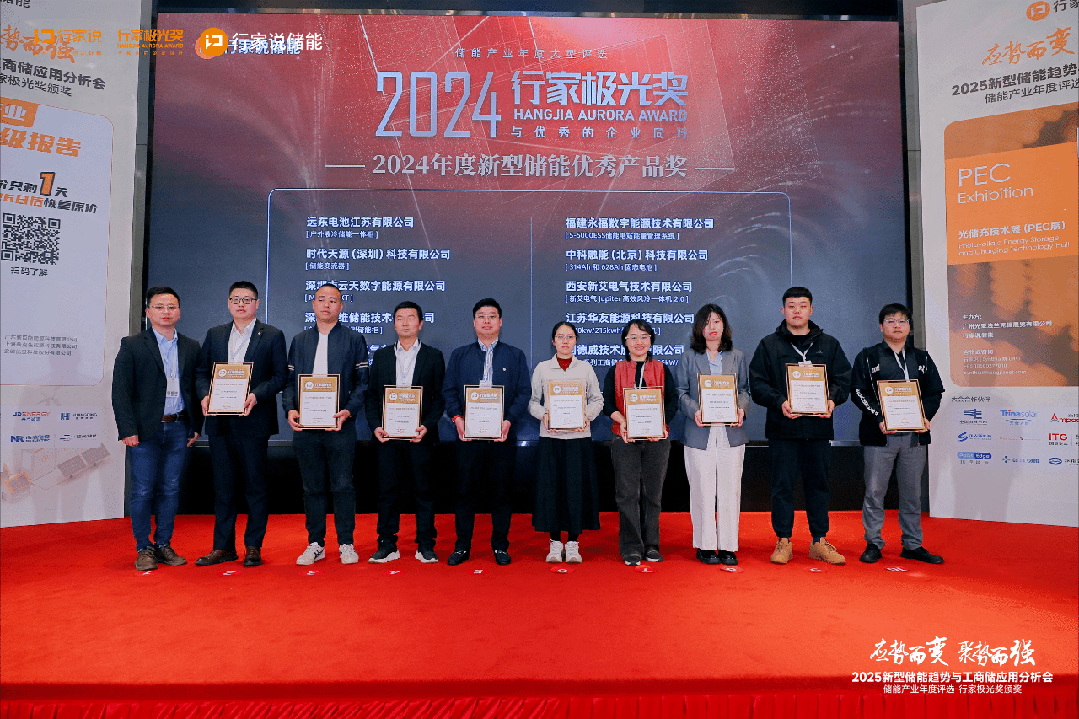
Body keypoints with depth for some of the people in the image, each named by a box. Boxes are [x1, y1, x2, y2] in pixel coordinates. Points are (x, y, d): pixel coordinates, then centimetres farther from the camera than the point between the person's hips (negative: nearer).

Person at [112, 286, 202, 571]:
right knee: (143, 491, 2)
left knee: (170, 489, 8)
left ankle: (164, 545, 20)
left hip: (179, 429, 3)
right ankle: (144, 548, 15)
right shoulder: (132, 345, 1)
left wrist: (196, 426, 5)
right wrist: (128, 429, -10)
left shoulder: (191, 348, 10)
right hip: (144, 430, -3)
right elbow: (120, 391, -3)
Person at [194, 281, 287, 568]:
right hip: (219, 421, 4)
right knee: (223, 485, 10)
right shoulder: (215, 334, 15)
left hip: (253, 421, -3)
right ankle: (223, 547, 20)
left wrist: (256, 396, -18)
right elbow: (201, 371, 13)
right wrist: (205, 395, -6)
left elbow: (280, 375, -3)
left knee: (255, 485, 3)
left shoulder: (272, 336, 3)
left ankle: (253, 547, 14)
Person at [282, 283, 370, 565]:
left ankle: (346, 544, 13)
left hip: (340, 426, -3)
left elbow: (363, 382, 0)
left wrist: (348, 410, -15)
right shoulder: (299, 341, 15)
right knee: (312, 487, 9)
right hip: (305, 426, 3)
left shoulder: (354, 340, 5)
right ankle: (315, 544, 20)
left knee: (343, 486, 0)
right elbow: (289, 381, 13)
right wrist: (289, 409, -4)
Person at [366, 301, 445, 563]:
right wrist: (375, 425, -4)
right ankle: (387, 545, 16)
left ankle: (425, 545, 14)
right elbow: (372, 395, 11)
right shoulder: (381, 356, 13)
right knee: (387, 490, 5)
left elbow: (439, 397, 2)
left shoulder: (433, 356, 6)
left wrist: (427, 426, -11)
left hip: (420, 435, -2)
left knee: (424, 490, 3)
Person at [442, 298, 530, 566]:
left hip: (502, 434, 0)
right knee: (465, 490, 4)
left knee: (502, 491, 5)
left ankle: (500, 545, 18)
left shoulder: (515, 356, 10)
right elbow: (449, 390, 7)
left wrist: (509, 420, -12)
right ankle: (462, 546, 17)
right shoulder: (459, 355, 13)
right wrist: (457, 418, -10)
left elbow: (524, 392, 3)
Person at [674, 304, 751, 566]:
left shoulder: (737, 357, 14)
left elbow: (745, 389, 12)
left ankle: (728, 546, 13)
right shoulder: (689, 358, 8)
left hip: (731, 433, 2)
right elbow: (680, 392, 3)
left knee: (730, 490, 2)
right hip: (700, 433, -1)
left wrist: (741, 408, -8)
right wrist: (694, 410, -15)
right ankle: (705, 546, 13)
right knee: (703, 490, 1)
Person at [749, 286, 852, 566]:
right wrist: (779, 402, -17)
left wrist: (832, 399, -11)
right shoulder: (768, 345, 5)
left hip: (820, 427, 2)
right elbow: (757, 383, -1)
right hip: (783, 428, -2)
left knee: (818, 484, 9)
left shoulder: (829, 344, 13)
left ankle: (819, 541, 20)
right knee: (782, 485, 1)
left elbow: (843, 379, 10)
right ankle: (783, 541, 11)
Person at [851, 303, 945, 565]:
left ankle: (912, 545, 19)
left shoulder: (922, 359, 15)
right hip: (879, 434, -3)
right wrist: (879, 418, -15)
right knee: (874, 491, -1)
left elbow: (935, 391, 12)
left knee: (912, 492, 8)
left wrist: (926, 417, -6)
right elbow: (857, 392, -2)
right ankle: (873, 544, 10)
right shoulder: (867, 357, 5)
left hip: (914, 435, 3)